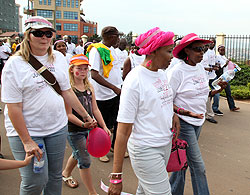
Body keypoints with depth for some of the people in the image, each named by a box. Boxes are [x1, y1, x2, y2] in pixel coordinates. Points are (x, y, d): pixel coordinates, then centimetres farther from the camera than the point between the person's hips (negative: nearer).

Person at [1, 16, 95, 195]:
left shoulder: (58, 58, 3)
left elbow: (67, 92, 11)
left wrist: (86, 116, 10)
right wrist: (27, 141, -17)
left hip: (58, 128, 5)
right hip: (26, 131, -4)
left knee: (55, 175, 14)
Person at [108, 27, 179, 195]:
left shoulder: (162, 73, 5)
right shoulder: (135, 80, -19)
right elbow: (123, 131, -20)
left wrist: (173, 114, 1)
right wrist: (116, 177, -20)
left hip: (166, 144, 7)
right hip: (145, 149, -7)